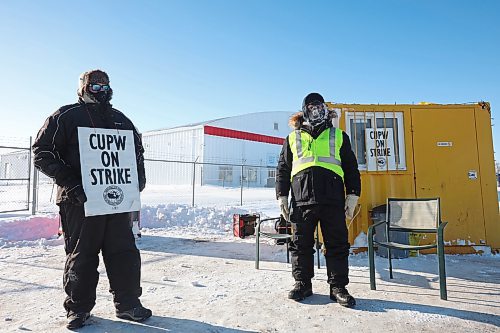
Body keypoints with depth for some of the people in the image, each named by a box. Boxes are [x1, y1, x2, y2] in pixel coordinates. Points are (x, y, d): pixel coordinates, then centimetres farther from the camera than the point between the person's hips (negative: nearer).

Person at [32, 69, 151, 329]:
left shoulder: (121, 120, 17)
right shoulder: (66, 116, 3)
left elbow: (137, 150, 24)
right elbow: (42, 152, -2)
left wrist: (138, 179, 7)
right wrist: (70, 183, -13)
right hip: (80, 200, -4)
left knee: (124, 252, 6)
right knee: (81, 254, 6)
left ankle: (127, 303, 20)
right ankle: (78, 308, 24)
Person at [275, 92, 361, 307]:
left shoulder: (339, 136, 16)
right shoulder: (292, 138, 16)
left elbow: (351, 168, 14)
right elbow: (282, 169, 14)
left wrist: (353, 195, 5)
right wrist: (282, 195, 6)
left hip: (333, 201, 0)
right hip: (302, 201, 1)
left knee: (337, 245, 4)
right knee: (301, 245, 7)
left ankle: (338, 287, 17)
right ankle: (302, 283, 22)